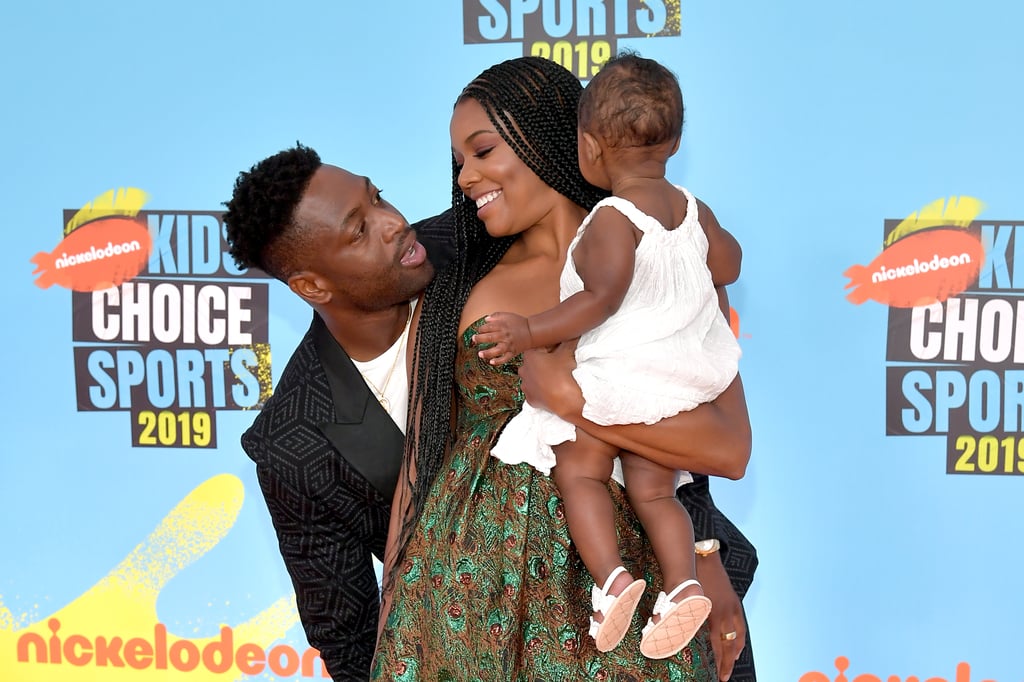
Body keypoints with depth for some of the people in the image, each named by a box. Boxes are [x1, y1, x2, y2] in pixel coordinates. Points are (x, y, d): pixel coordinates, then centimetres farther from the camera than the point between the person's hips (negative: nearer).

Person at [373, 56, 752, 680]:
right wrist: (391, 628, 2)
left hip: (612, 592, -1)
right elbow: (420, 462, 4)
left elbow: (730, 448, -12)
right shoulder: (454, 290, 4)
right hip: (461, 598, 2)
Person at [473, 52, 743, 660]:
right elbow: (729, 264, 20)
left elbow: (601, 300, -23)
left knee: (578, 469, 8)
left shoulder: (612, 219, -15)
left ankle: (613, 579, -6)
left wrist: (530, 332, -20)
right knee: (652, 488, 13)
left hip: (622, 375, -8)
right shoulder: (686, 205, 8)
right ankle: (685, 583, 0)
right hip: (685, 376, 8)